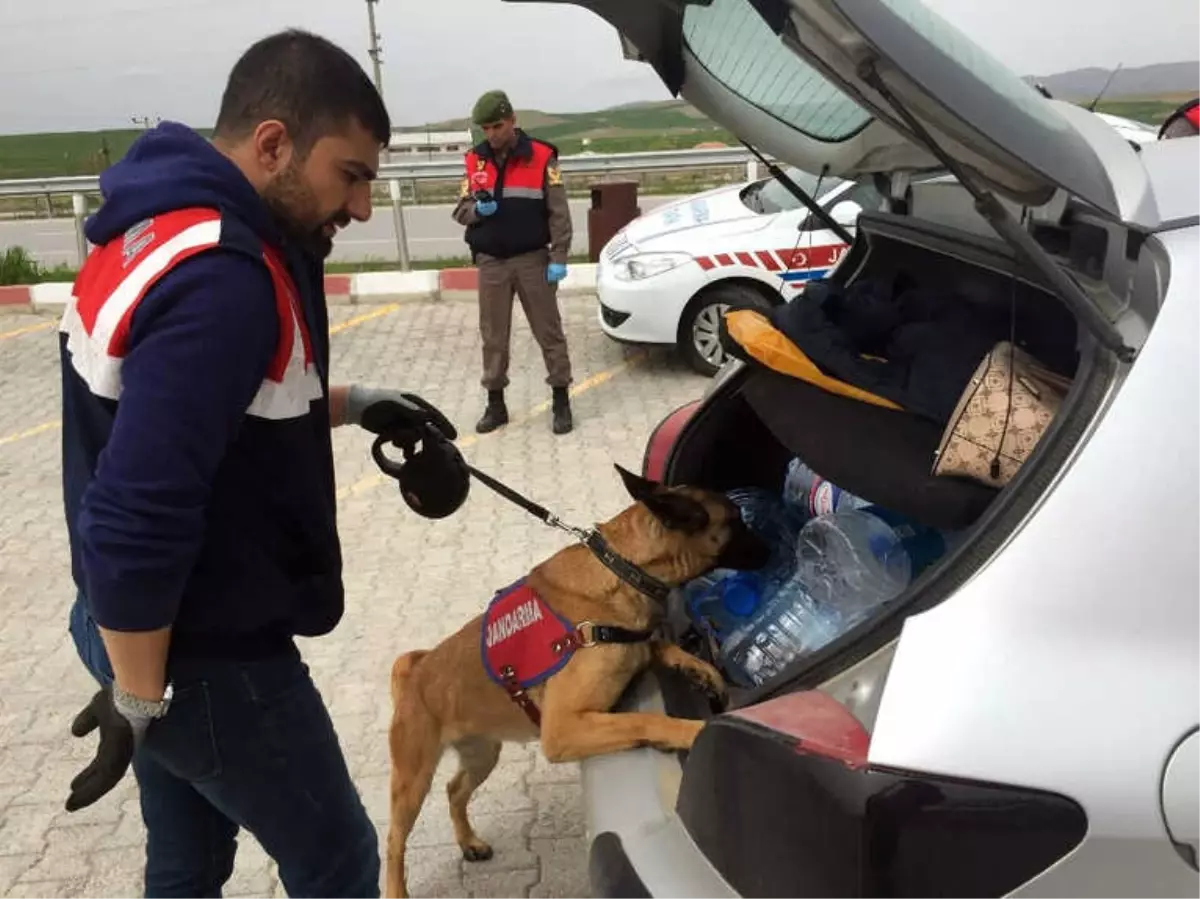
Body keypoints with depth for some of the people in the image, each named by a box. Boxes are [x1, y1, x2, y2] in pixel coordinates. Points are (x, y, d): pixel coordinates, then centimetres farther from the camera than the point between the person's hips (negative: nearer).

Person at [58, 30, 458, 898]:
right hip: (205, 655, -9)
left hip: (133, 622, 9)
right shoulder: (219, 282, -29)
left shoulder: (165, 225, 4)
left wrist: (351, 404, 10)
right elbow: (137, 519, -32)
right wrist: (139, 701, -20)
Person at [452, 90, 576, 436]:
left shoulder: (541, 156, -5)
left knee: (549, 331, 3)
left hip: (533, 259, -3)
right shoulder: (475, 160, 5)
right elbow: (460, 210, 9)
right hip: (491, 263, 3)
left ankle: (561, 401, 11)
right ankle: (495, 404, 18)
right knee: (493, 337, 8)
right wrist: (477, 209, -14)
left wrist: (558, 258, -12)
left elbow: (558, 212, -6)